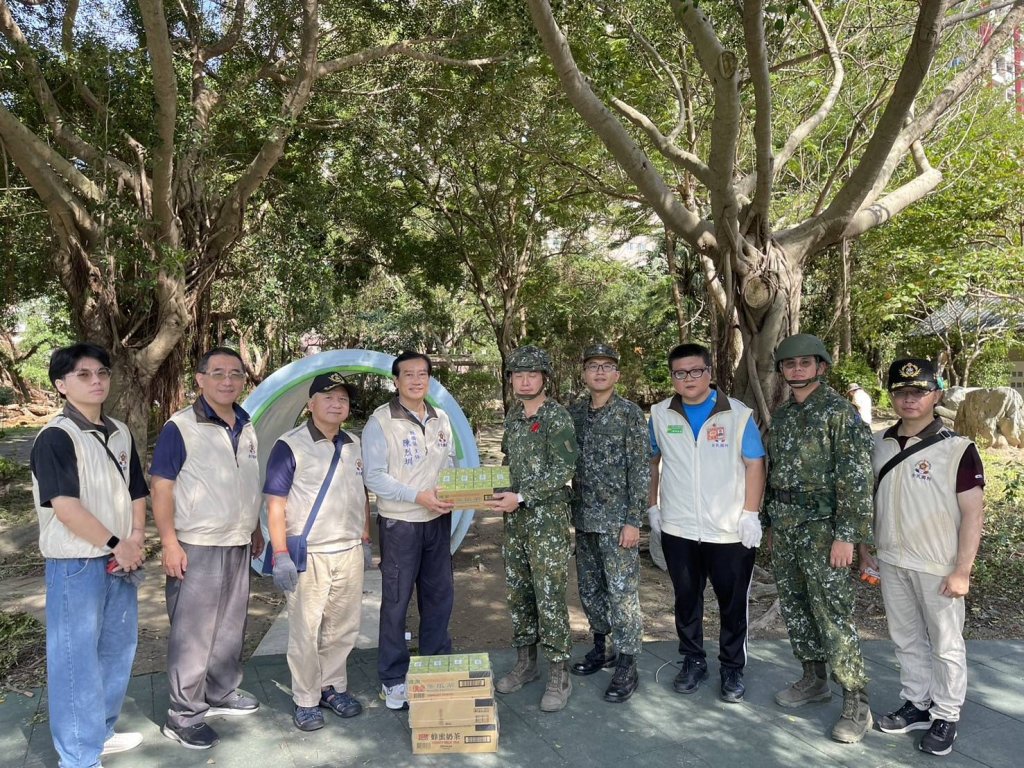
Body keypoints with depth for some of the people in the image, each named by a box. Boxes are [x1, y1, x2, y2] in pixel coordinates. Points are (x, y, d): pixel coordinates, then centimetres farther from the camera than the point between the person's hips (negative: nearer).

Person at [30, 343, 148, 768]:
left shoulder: (120, 434, 9)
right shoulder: (55, 437, -14)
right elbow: (65, 506, -20)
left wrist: (136, 538, -2)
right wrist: (116, 544, -15)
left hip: (120, 562, 8)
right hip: (75, 564, -8)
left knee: (118, 649, 18)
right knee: (77, 659, 2)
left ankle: (102, 732, 36)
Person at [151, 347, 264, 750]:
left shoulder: (246, 426, 8)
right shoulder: (180, 427, -11)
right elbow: (162, 488, -13)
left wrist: (255, 529, 18)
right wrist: (169, 543, -18)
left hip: (238, 545, 7)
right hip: (196, 547, -6)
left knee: (231, 626, 17)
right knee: (192, 632, 2)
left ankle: (221, 693, 34)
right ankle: (183, 716, 16)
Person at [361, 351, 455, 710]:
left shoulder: (441, 420, 8)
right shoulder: (380, 421, -10)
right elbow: (374, 476, -14)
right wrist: (418, 497, -22)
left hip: (438, 521, 6)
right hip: (399, 523, -5)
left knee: (440, 595, 14)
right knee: (396, 601, 3)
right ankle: (393, 680, 19)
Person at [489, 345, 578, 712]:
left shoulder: (557, 417, -11)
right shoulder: (513, 415, 11)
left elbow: (563, 470, -16)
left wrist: (521, 497, -20)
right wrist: (497, 488, 5)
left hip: (548, 519, -7)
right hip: (515, 518, 7)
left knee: (549, 598, -2)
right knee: (517, 593, 13)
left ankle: (559, 676, 10)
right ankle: (525, 663, 28)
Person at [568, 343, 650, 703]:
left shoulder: (630, 413, -8)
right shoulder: (573, 413, 7)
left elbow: (640, 470, -10)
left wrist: (633, 521, -14)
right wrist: (569, 510, 9)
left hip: (617, 519, -5)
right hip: (584, 518, 6)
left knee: (622, 592, 0)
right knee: (589, 589, 15)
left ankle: (627, 667, 11)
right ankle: (601, 647, 33)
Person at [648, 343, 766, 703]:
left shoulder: (738, 414, -6)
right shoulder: (660, 414, 1)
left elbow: (755, 465, -5)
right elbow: (652, 462, 10)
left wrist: (750, 515, -9)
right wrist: (653, 506, 7)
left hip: (730, 531, -2)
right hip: (678, 529, 2)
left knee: (733, 603, 10)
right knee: (686, 599, 15)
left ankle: (732, 668, 28)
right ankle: (692, 661, 32)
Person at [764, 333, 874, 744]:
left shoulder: (840, 412, -11)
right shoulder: (782, 414, 11)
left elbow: (856, 477, -15)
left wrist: (845, 535, -18)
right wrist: (771, 521, 16)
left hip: (821, 527, -7)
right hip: (784, 526, 7)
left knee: (833, 614, -4)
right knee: (794, 606, 14)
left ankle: (856, 703, 9)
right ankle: (813, 679, 30)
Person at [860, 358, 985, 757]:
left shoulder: (957, 449, -12)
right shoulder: (879, 444, 2)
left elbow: (973, 513, -11)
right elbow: (868, 499, 11)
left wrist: (962, 571, -13)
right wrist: (864, 547, 11)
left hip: (938, 567, -4)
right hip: (891, 562, 5)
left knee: (946, 645, 10)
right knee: (906, 639, 17)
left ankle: (946, 717, 26)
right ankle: (917, 705, 33)